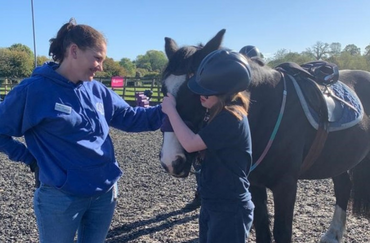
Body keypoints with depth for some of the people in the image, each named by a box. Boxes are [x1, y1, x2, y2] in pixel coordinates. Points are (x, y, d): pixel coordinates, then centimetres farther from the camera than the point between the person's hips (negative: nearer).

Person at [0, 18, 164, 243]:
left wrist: (165, 109, -4)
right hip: (61, 198, -5)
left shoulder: (96, 90, 3)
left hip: (105, 193, 5)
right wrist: (31, 159, -8)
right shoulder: (34, 90, -13)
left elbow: (130, 118, 7)